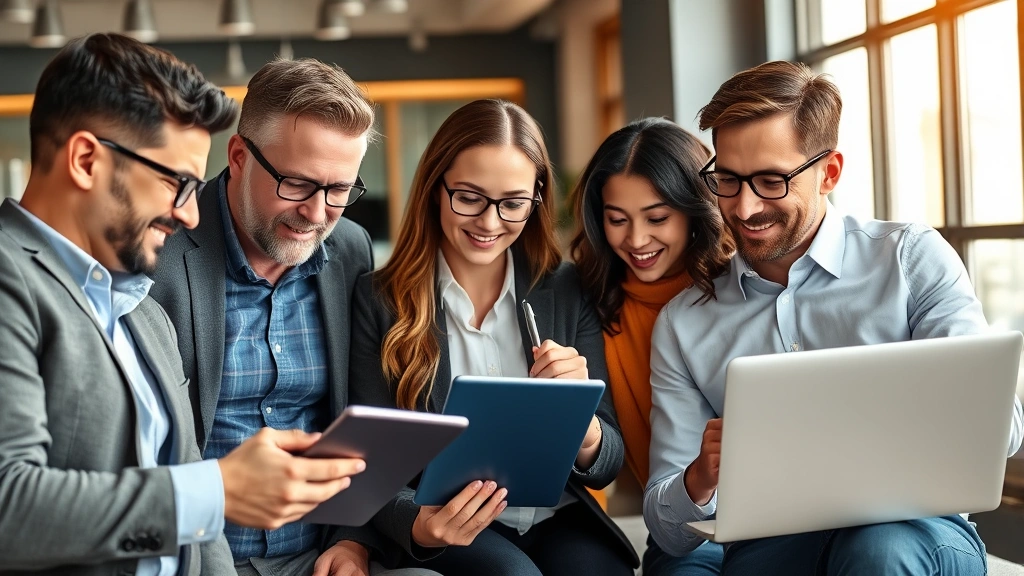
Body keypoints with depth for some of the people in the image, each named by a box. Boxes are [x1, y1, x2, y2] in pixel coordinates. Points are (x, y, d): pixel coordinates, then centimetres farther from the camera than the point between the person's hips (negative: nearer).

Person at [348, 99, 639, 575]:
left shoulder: (567, 292, 4)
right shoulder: (380, 299, -2)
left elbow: (606, 467, 4)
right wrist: (420, 528, -25)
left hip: (559, 520, 2)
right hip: (452, 535, -2)